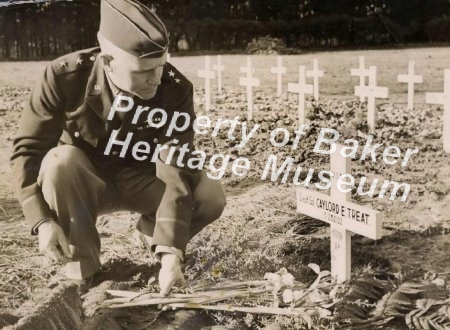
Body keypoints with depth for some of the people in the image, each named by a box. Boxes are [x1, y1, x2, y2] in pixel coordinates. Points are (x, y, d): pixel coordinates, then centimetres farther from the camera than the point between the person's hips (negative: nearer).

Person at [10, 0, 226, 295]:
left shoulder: (176, 90, -24)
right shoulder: (66, 76, -25)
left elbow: (177, 170, -29)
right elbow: (28, 150, -18)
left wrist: (171, 252, -38)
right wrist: (42, 220, -32)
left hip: (140, 180, 1)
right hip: (83, 183, 0)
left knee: (211, 197, -25)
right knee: (60, 162, -36)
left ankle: (154, 232, 7)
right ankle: (82, 270, -17)